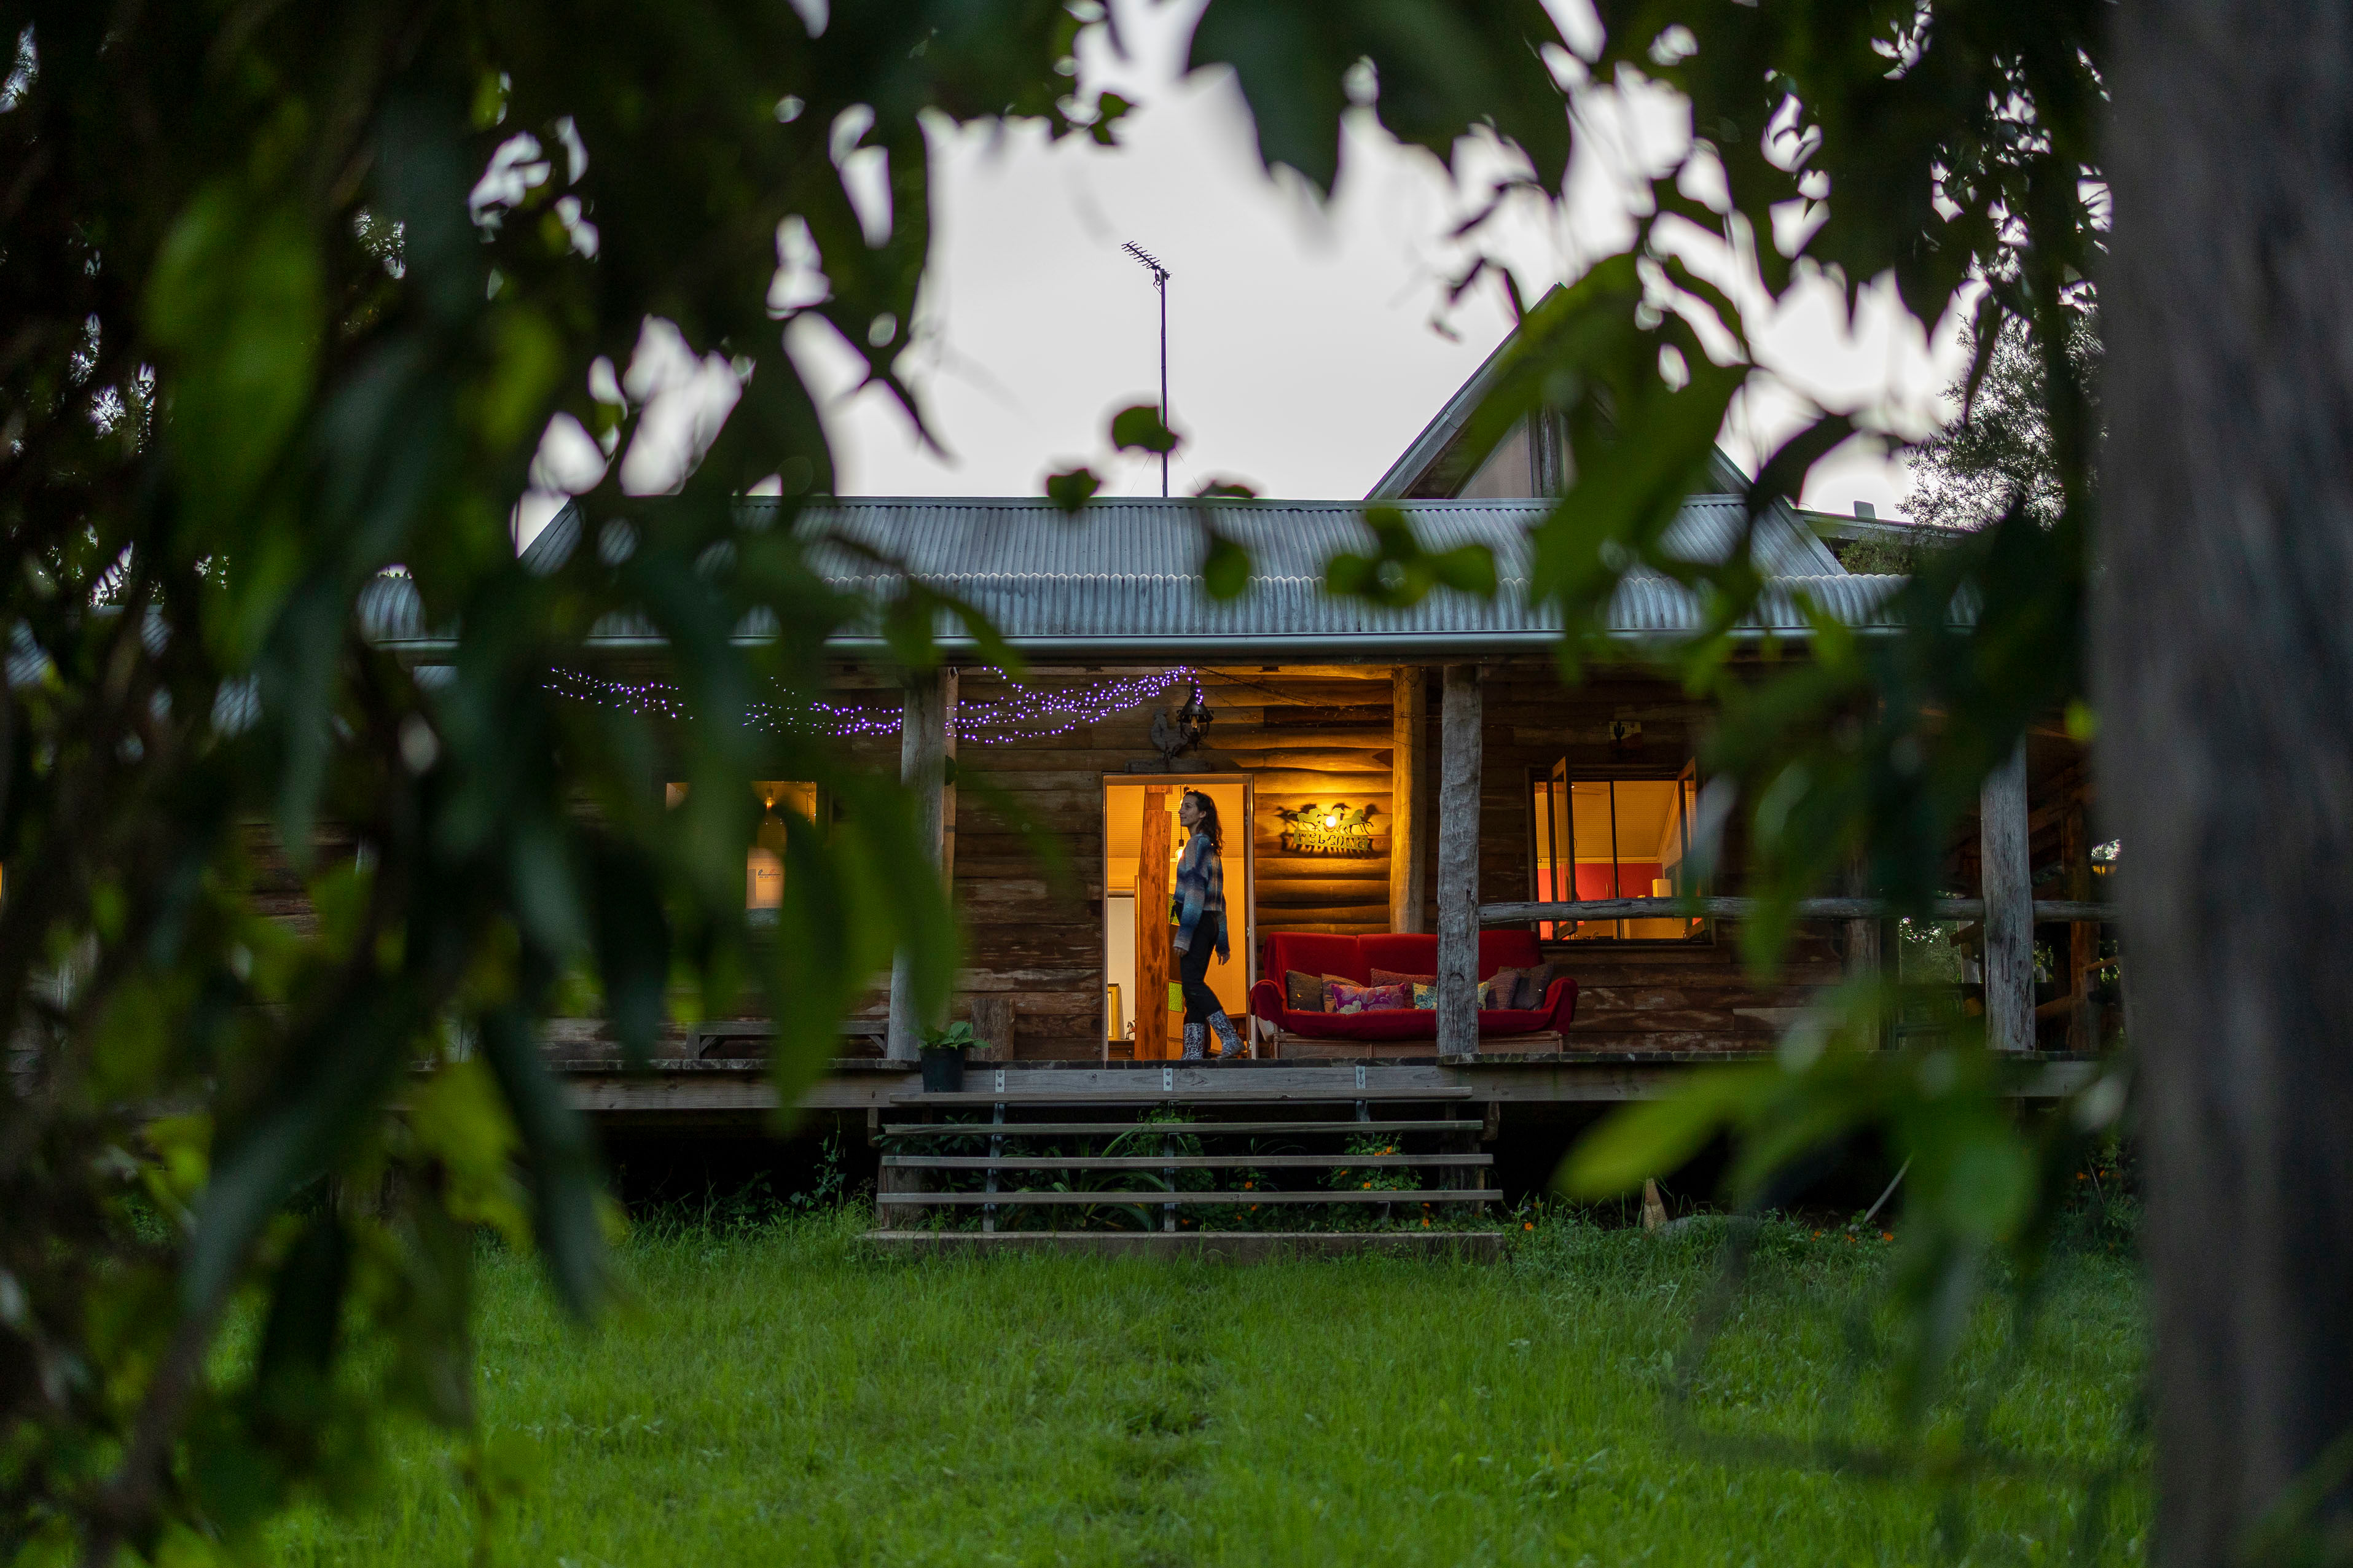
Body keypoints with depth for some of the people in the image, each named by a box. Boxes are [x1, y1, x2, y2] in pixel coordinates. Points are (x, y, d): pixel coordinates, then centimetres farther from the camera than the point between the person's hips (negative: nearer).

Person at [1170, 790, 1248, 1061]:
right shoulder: (1210, 846, 21)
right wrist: (1222, 942, 23)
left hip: (1198, 920, -10)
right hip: (1209, 922, 10)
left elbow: (1195, 890, -17)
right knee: (1193, 986, 6)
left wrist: (1183, 934, -22)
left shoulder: (1198, 843, -9)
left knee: (1192, 983, -14)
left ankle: (1230, 1040, -19)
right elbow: (1218, 896, 22)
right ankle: (1194, 1053, 2)